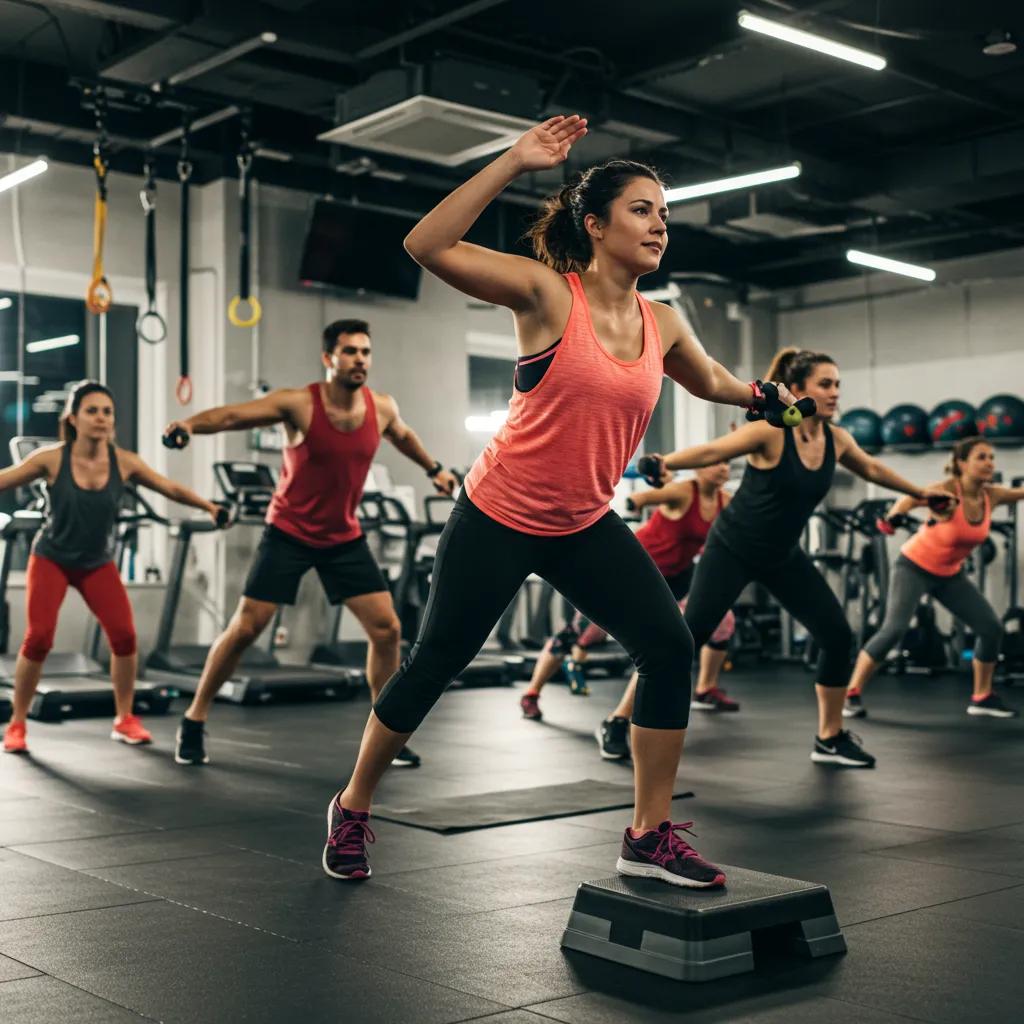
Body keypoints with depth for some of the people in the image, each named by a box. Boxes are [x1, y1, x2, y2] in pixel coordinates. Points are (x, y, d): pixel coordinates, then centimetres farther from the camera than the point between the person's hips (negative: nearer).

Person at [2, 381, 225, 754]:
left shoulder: (124, 462, -12)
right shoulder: (51, 459, -18)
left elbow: (172, 489, -1)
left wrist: (209, 506, -7)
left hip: (98, 562, 2)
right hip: (51, 559, -2)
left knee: (124, 636, -10)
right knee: (39, 638, -14)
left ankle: (124, 719, 9)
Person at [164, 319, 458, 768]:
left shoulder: (383, 408, -5)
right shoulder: (298, 403, -19)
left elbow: (403, 435, 19)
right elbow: (234, 414, -31)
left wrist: (434, 468, 34)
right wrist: (192, 423, -52)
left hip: (345, 537, 4)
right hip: (289, 533, -4)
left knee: (387, 629, -1)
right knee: (244, 629, -5)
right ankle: (193, 721, 13)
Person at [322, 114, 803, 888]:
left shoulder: (664, 325, 2)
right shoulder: (548, 292, -14)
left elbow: (709, 382, 26)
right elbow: (429, 247, -27)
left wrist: (763, 396, 17)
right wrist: (514, 164, -29)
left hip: (586, 526, 5)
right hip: (499, 518, -5)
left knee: (672, 649, -8)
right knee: (435, 664, 6)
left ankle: (650, 838, 4)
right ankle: (352, 809, 29)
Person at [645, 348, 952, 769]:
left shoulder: (837, 439, -2)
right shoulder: (771, 432, -20)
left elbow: (872, 469, 18)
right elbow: (712, 451, -26)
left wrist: (920, 492, 31)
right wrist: (661, 463, -43)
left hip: (783, 556, 6)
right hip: (732, 549, -6)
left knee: (838, 637, 0)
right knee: (688, 635, -13)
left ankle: (829, 740, 16)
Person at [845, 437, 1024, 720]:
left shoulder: (991, 495, -9)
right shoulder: (948, 489, -27)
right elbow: (912, 498, -46)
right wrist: (893, 516, -68)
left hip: (950, 574, 7)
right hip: (915, 567, -7)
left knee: (991, 627, 1)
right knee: (893, 629, -21)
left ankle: (982, 697, 17)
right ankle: (852, 694, -12)